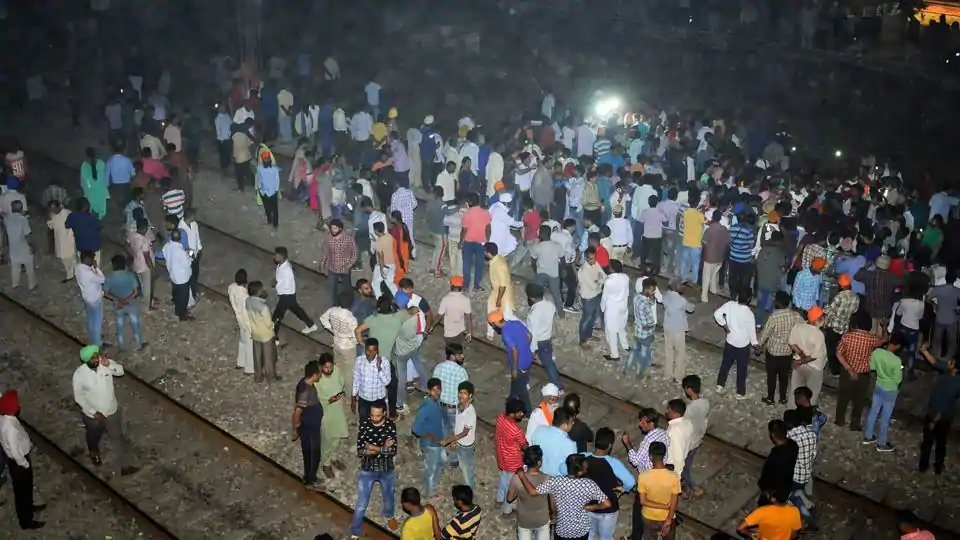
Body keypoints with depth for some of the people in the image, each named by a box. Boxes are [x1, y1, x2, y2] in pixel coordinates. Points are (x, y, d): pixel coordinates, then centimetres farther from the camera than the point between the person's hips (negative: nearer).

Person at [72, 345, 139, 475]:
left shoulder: (105, 362, -17)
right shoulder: (79, 374, -25)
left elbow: (120, 371, -12)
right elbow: (78, 396, -17)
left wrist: (109, 365, -32)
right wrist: (94, 412, -18)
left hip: (111, 411, 2)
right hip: (92, 415, -2)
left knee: (119, 438, 12)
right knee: (94, 438, 27)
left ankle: (125, 466, 27)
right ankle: (94, 454, 59)